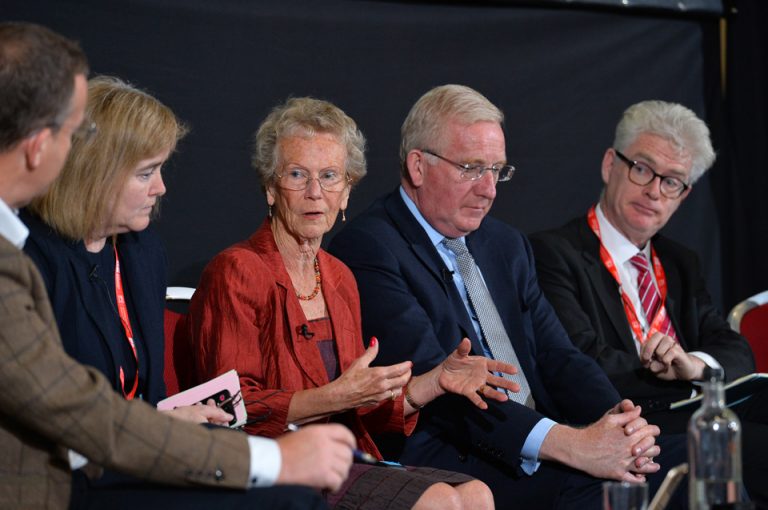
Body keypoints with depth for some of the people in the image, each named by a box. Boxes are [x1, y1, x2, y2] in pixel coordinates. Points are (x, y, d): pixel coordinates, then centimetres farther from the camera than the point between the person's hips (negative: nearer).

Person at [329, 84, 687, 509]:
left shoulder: (507, 246, 21)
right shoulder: (367, 248, -6)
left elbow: (556, 355, 14)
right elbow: (433, 377, -17)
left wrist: (617, 419, -9)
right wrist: (564, 442, -25)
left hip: (537, 453, 8)